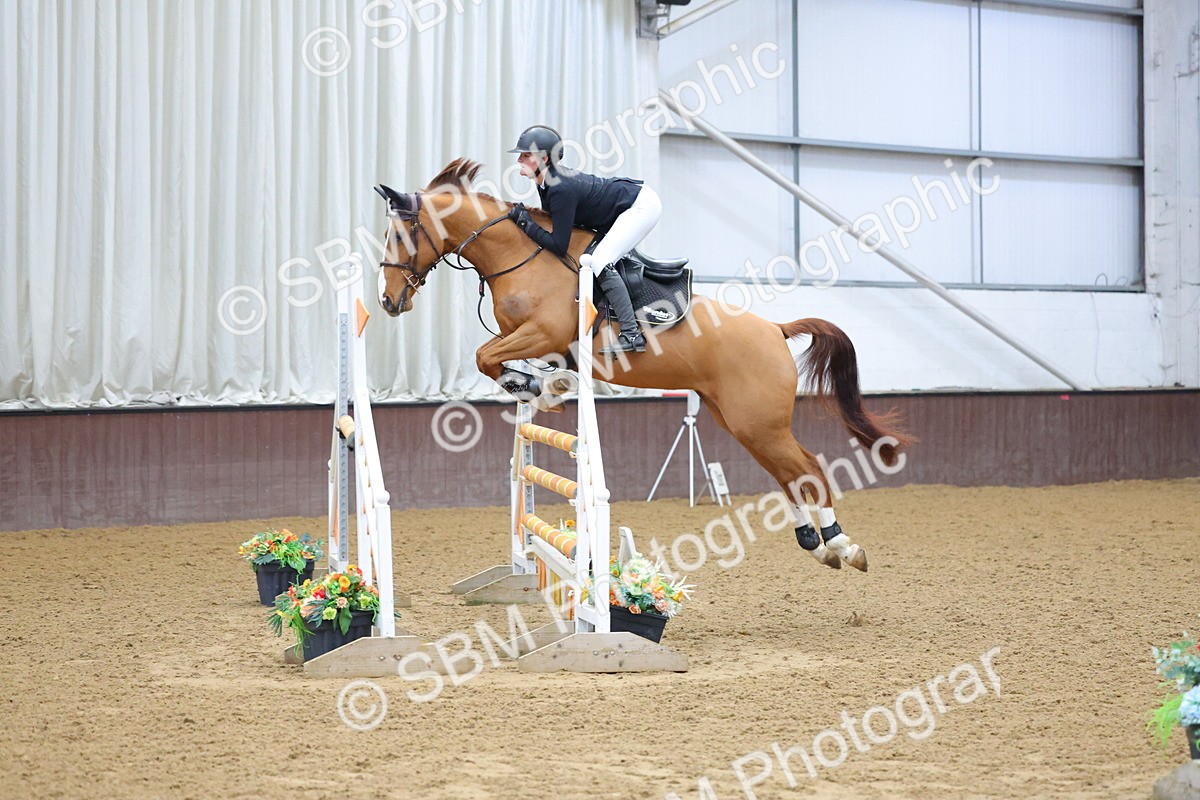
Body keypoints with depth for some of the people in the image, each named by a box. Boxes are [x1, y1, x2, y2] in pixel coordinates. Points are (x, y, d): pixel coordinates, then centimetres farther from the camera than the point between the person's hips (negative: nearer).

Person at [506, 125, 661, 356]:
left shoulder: (561, 189, -29)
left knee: (600, 261, -21)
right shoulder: (547, 183, -1)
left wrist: (524, 221, -21)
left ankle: (632, 334, -23)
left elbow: (558, 246, -26)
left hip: (642, 204, -10)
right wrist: (525, 214, -1)